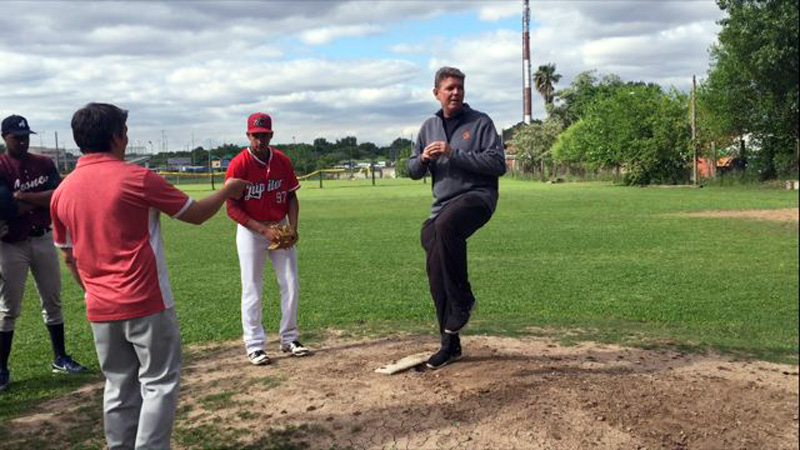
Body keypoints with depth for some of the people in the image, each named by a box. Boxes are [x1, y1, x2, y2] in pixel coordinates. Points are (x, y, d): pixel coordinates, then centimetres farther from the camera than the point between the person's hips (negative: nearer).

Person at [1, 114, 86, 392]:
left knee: (53, 302, 11)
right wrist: (42, 199, -16)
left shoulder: (44, 164, 6)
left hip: (43, 239, 4)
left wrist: (23, 197, -16)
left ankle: (60, 359, 23)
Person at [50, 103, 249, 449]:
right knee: (159, 384, 4)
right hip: (147, 305, -6)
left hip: (100, 311, 6)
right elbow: (196, 214, -3)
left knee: (119, 388, 16)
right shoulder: (136, 178, -11)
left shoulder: (62, 192, 5)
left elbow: (69, 258, 13)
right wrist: (228, 190, 14)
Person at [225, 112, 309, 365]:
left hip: (281, 228, 4)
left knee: (291, 286, 6)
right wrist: (264, 230, -21)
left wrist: (292, 227, -8)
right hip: (251, 230, -4)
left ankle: (289, 339, 21)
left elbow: (291, 197, 7)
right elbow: (233, 207, -15)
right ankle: (254, 346, 12)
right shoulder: (238, 165, -15)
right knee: (252, 290, 1)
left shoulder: (283, 161, -1)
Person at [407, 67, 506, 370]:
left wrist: (454, 154, -16)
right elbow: (414, 171, 19)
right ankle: (450, 345, 14)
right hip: (441, 205, 6)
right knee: (435, 269, 0)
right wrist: (423, 158, -4)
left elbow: (498, 164, -11)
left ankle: (463, 300, -22)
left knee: (446, 226, -38)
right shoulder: (429, 127, 16)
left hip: (477, 196, -6)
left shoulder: (480, 122, 1)